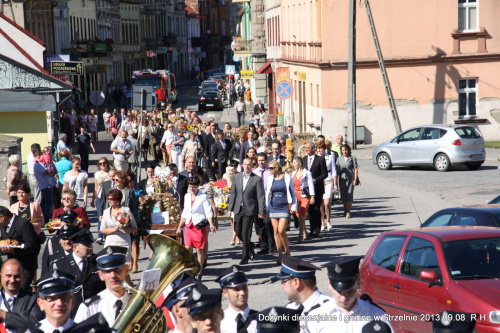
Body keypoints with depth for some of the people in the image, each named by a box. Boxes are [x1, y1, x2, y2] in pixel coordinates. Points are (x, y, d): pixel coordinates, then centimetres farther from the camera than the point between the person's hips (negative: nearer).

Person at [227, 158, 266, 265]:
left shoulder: (257, 179, -5)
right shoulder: (237, 177, 8)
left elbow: (260, 196, -5)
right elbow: (233, 193, 11)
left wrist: (261, 212, -9)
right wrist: (230, 208, 6)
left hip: (250, 209, -5)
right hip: (238, 209, 5)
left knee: (246, 234, -5)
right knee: (238, 232, 9)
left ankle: (245, 257, 4)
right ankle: (249, 246, 34)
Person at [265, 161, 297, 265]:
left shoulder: (287, 177, -2)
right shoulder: (270, 179, 9)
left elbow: (292, 193, 4)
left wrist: (293, 207, 0)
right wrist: (266, 208, 12)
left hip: (284, 207, -4)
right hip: (273, 207, 4)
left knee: (281, 231, -13)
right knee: (276, 231, 2)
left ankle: (287, 252, 7)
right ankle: (280, 255, 8)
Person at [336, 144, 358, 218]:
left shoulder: (352, 158, 0)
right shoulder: (339, 158, 9)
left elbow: (355, 169, 0)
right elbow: (337, 169, 13)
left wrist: (355, 180, -7)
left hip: (350, 179, -3)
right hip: (342, 179, 3)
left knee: (349, 196, -5)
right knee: (343, 196, 6)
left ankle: (348, 212, 3)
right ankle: (345, 210, 24)